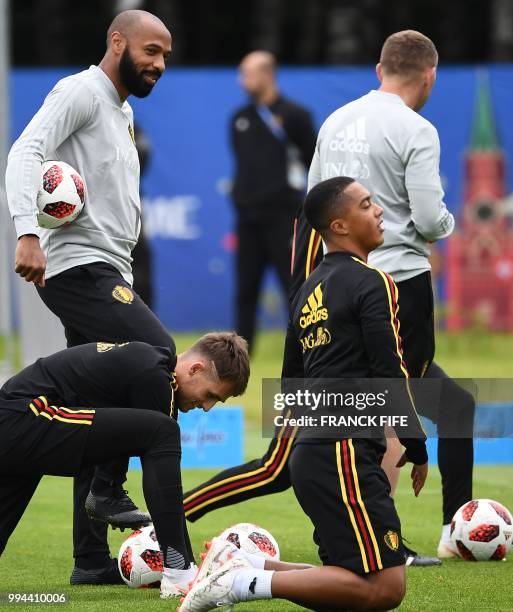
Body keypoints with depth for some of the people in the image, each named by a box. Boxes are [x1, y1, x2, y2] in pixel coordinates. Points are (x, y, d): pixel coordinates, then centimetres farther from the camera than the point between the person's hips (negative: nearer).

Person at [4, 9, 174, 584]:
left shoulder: (123, 113, 24)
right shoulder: (82, 91, -5)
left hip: (105, 275, 10)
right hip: (81, 268, -10)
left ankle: (92, 561, 7)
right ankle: (108, 488, -16)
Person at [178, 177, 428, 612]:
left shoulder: (310, 289, 18)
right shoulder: (372, 283, -8)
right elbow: (391, 373, -11)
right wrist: (417, 448, -1)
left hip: (310, 449, 9)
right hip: (345, 454, -9)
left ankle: (236, 565, 3)